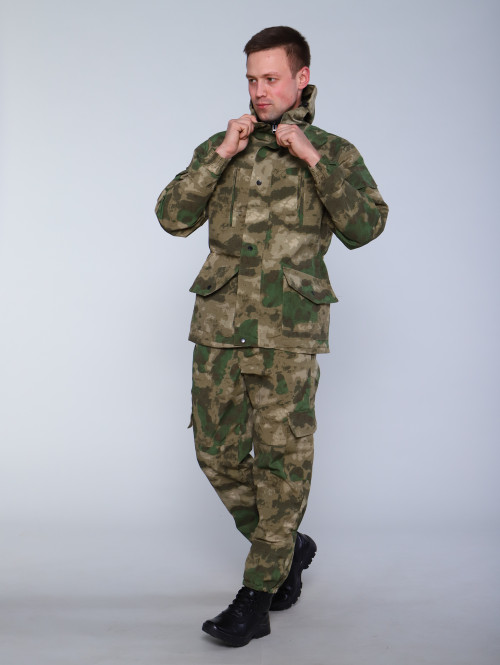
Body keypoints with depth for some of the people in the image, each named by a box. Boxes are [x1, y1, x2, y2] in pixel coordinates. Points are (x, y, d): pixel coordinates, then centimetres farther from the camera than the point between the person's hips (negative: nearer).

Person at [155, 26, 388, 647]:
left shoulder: (335, 153, 7)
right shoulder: (220, 148, 13)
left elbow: (365, 226, -8)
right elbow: (172, 216, 1)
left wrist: (313, 159, -14)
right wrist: (222, 156, -7)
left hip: (290, 332, -3)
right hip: (220, 325, 3)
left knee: (281, 458, -1)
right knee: (218, 452, 7)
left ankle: (258, 593, 12)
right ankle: (289, 548, 29)